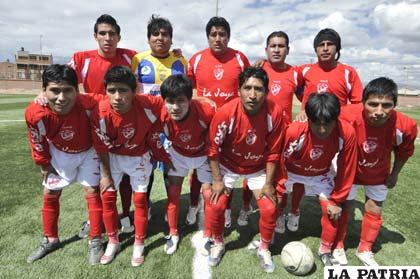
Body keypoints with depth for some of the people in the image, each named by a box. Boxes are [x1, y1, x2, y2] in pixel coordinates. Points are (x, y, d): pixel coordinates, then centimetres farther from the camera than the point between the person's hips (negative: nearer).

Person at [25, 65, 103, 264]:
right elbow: (38, 143, -10)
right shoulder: (34, 113, -31)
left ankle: (95, 241, 14)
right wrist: (45, 164, 3)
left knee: (92, 192, -2)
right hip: (59, 153, 2)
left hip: (88, 151, -2)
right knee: (49, 195, 11)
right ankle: (50, 239, 33)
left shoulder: (89, 105, -36)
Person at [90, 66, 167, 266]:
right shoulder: (101, 113, -29)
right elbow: (102, 147, -14)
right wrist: (106, 174, -2)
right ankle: (113, 241, 30)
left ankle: (139, 244, 26)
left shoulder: (148, 105, -32)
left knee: (140, 198, 5)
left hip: (139, 156, -1)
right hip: (113, 156, 1)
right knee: (107, 197, 7)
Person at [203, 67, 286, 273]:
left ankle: (264, 249, 24)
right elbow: (213, 148, -15)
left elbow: (273, 152, -12)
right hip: (228, 166, -1)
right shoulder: (225, 113, -28)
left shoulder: (275, 113, -24)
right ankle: (217, 243, 23)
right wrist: (217, 180, -12)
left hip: (258, 168, 1)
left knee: (269, 208, -6)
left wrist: (268, 183, -8)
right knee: (215, 205, -8)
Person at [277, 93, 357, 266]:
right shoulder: (294, 131, -37)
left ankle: (325, 251, 22)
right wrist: (279, 188, -15)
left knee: (332, 211, -6)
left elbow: (346, 170, -18)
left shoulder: (347, 133, -31)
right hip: (290, 171, -1)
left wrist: (336, 200, -12)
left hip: (320, 174, 1)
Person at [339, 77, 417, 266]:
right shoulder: (348, 117, -37)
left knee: (374, 211, 14)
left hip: (378, 174, 2)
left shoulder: (405, 126, -29)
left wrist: (394, 175, 6)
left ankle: (365, 250, 39)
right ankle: (338, 247, 34)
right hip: (350, 171, -2)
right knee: (344, 208, 9)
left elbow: (403, 152, -5)